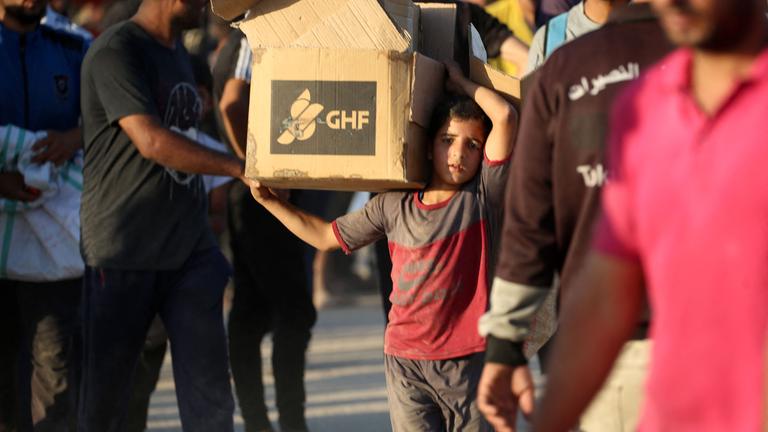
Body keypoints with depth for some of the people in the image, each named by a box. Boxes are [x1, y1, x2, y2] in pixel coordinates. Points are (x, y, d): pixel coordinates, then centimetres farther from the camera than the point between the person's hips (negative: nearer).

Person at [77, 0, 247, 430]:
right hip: (123, 247, -7)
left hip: (190, 248, 7)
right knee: (105, 396, 2)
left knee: (210, 394, -1)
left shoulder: (177, 51, 15)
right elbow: (152, 141, -22)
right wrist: (241, 168, -23)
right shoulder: (115, 52, -12)